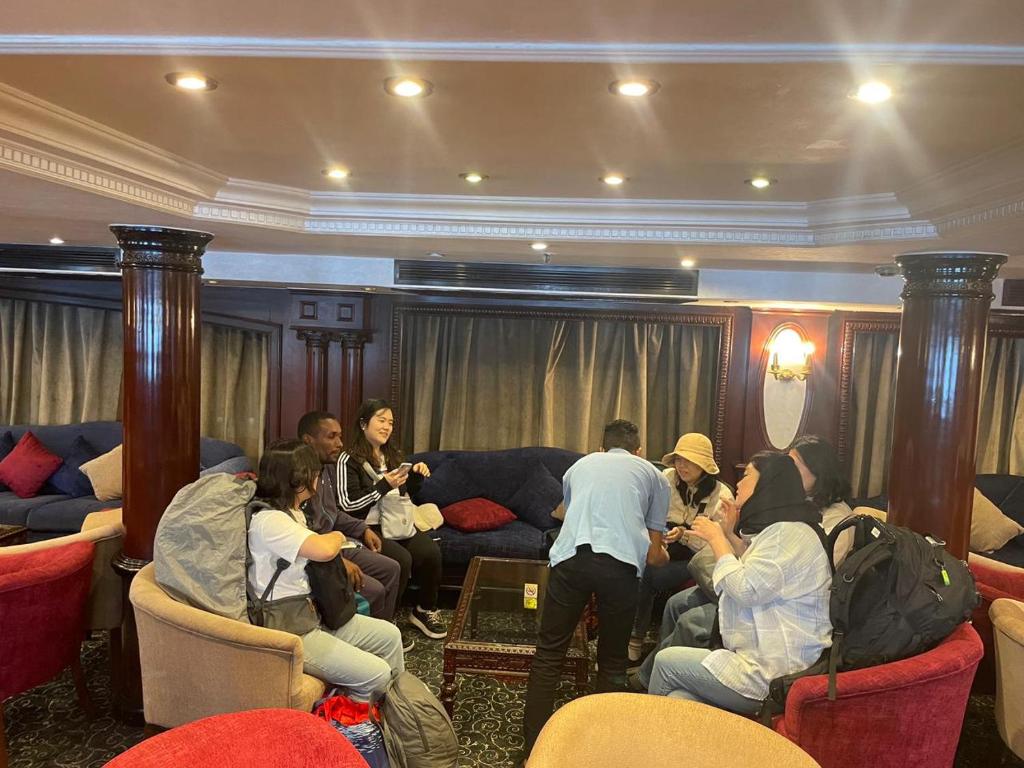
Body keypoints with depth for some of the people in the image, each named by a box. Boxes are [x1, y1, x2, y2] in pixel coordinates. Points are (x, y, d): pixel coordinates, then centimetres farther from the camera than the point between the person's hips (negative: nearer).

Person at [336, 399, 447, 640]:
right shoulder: (349, 460, -7)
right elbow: (348, 505, -14)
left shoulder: (393, 455, 14)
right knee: (401, 559, -30)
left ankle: (425, 610, 3)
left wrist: (416, 475, 2)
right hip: (369, 528, -6)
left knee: (431, 551, -20)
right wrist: (384, 485, -20)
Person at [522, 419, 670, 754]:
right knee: (612, 662, 18)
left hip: (571, 557, 1)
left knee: (548, 655, 13)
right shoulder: (654, 475, 26)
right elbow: (654, 553, 26)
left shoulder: (579, 465, 31)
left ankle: (533, 747, 14)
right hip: (621, 564, 0)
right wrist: (664, 555, 51)